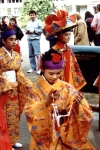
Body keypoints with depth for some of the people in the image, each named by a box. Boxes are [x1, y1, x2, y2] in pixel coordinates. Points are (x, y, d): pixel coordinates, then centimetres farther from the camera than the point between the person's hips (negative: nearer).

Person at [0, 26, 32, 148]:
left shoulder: (16, 55, 8)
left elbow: (19, 73, 9)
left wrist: (29, 85, -2)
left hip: (14, 88, 7)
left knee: (14, 114, 13)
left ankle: (13, 139, 26)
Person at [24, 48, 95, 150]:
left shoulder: (67, 88, 0)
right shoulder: (36, 89, -6)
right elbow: (30, 114, -15)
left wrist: (77, 105, -21)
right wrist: (47, 102, -28)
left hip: (65, 134, 2)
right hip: (45, 136, -2)